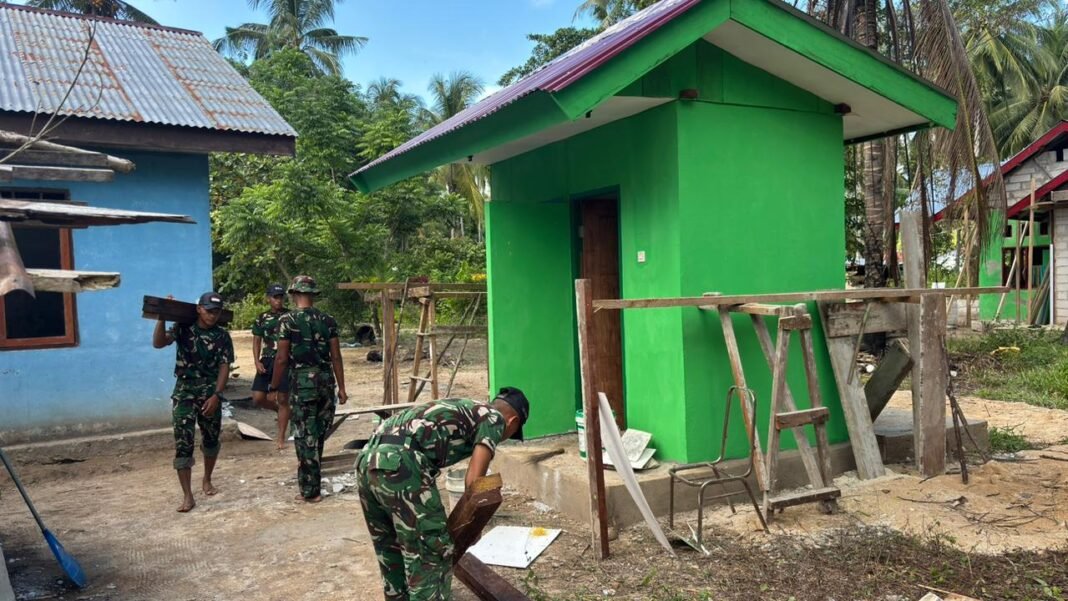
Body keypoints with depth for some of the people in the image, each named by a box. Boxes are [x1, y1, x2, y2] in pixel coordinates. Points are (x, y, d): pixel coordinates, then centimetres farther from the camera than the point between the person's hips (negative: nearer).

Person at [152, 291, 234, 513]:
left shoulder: (222, 336, -2)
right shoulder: (183, 328, -2)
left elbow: (224, 367, -6)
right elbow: (158, 343, -14)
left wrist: (216, 395, -15)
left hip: (210, 391, 2)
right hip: (184, 390, -1)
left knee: (211, 438, 15)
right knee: (183, 443, -8)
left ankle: (207, 480, 38)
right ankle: (188, 496, -5)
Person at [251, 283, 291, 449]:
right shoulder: (262, 318, 10)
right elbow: (256, 341, 12)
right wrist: (257, 362, -1)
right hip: (266, 361, 3)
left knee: (283, 400, -1)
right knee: (258, 398, -4)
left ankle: (281, 438, 8)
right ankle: (280, 410, 27)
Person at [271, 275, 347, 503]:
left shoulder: (288, 320, -6)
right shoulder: (327, 320, 5)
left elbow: (282, 359, -7)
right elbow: (336, 357, 4)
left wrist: (273, 387, 4)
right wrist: (341, 388, 10)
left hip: (303, 381, -4)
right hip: (326, 380, 4)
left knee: (305, 436, 3)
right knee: (319, 433, 17)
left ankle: (310, 491, 7)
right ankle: (311, 482, 30)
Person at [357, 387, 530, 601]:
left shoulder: (462, 410, 34)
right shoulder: (494, 418, 10)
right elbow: (474, 481, -1)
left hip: (368, 460, 9)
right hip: (400, 465, -9)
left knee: (392, 553, 25)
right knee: (432, 555, 3)